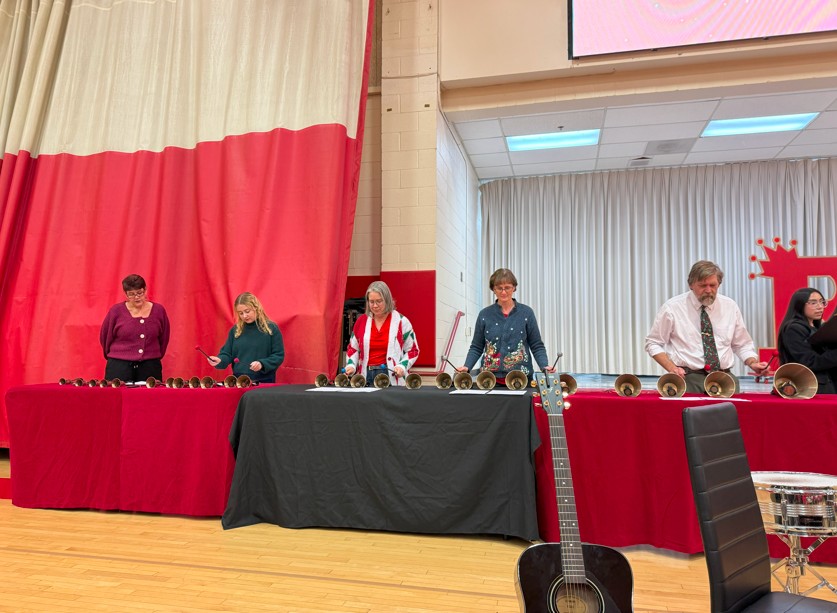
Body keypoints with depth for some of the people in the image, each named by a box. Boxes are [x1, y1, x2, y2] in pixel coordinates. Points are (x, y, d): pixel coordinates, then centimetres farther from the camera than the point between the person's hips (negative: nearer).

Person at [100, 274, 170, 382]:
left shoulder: (158, 310, 3)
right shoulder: (116, 311, -1)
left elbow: (164, 338, 14)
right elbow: (105, 336, 10)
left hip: (150, 367, 1)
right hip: (119, 366, -1)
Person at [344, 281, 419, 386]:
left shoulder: (401, 321, 0)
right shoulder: (361, 321, 9)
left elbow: (412, 350, 5)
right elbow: (353, 348, 18)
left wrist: (402, 366, -10)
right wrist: (351, 365, 1)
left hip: (392, 377, -3)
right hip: (366, 376, 3)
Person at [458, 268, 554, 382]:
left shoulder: (526, 313, 1)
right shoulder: (484, 314, 4)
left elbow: (537, 346, 2)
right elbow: (476, 347, 6)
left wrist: (545, 366, -14)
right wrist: (467, 367, -9)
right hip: (491, 378, 1)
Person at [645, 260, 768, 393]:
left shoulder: (730, 306, 9)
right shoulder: (672, 308, -2)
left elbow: (742, 345, 18)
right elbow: (653, 343, 3)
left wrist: (753, 363, -2)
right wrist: (671, 367, -12)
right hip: (687, 377, -3)